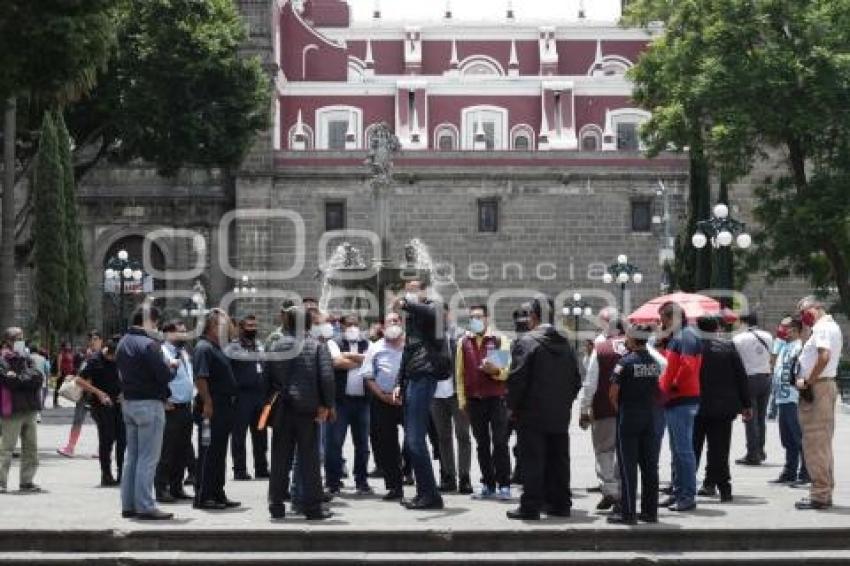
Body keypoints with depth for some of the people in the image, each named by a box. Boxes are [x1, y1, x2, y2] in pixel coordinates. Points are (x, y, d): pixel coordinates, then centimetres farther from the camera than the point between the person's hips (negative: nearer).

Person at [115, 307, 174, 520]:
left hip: (129, 402, 9)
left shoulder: (123, 343, 12)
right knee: (148, 458, -5)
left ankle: (128, 505, 17)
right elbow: (164, 375, -18)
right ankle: (144, 506, -5)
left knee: (132, 456, 14)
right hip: (149, 404, -9)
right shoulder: (149, 344, -17)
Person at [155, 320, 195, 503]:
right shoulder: (162, 352, -12)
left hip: (186, 407, 8)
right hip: (171, 408, -8)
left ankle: (176, 488, 21)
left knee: (183, 451, 12)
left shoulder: (184, 353, 15)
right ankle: (162, 490, 2)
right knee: (166, 451, -4)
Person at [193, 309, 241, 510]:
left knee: (220, 454, 13)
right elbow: (200, 378, -22)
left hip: (224, 409, 10)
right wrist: (207, 403, -25)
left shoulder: (217, 348, 17)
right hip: (211, 410, -10)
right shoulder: (203, 348, -13)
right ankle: (202, 497, -2)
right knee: (208, 454, -6)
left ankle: (218, 494, 19)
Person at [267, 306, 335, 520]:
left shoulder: (276, 346, 5)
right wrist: (326, 404, -5)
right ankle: (312, 507, 2)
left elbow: (268, 377, 4)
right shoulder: (317, 346, -3)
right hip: (307, 408, -2)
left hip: (281, 409, 2)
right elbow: (327, 377, -10)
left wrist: (271, 401, 12)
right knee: (309, 458, 2)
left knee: (280, 460, 9)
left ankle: (276, 505, 12)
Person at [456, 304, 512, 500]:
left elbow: (507, 370, -1)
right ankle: (488, 485, 13)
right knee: (482, 444, 7)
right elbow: (460, 373, 11)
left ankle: (504, 485, -2)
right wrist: (462, 399, 5)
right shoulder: (464, 342, 10)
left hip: (496, 398, -3)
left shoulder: (500, 340, 2)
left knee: (500, 443, -5)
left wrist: (496, 370, -22)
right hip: (474, 400, 3)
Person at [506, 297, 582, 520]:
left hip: (532, 414, -6)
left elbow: (517, 378, -15)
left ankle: (531, 506, -2)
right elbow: (576, 379, 11)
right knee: (558, 460, 12)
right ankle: (560, 503, 17)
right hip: (560, 416, 6)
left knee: (532, 462, -2)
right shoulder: (566, 344, 8)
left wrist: (512, 406, -4)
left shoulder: (526, 342, -11)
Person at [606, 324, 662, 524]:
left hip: (628, 417, -6)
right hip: (649, 416, 6)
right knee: (649, 465, 10)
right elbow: (657, 390, 11)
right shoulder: (654, 362, 6)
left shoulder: (625, 362, -13)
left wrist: (619, 409, 4)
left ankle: (628, 513, -3)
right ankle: (650, 511, 14)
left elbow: (613, 393, -12)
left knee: (627, 465, -3)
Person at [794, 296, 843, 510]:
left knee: (815, 442, -8)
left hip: (817, 388, -11)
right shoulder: (832, 326, 19)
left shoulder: (822, 328, -13)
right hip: (828, 385, 11)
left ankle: (819, 495, -6)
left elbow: (824, 356, -27)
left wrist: (808, 382, -19)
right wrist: (806, 379, 11)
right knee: (823, 442, 14)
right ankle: (825, 492, 20)